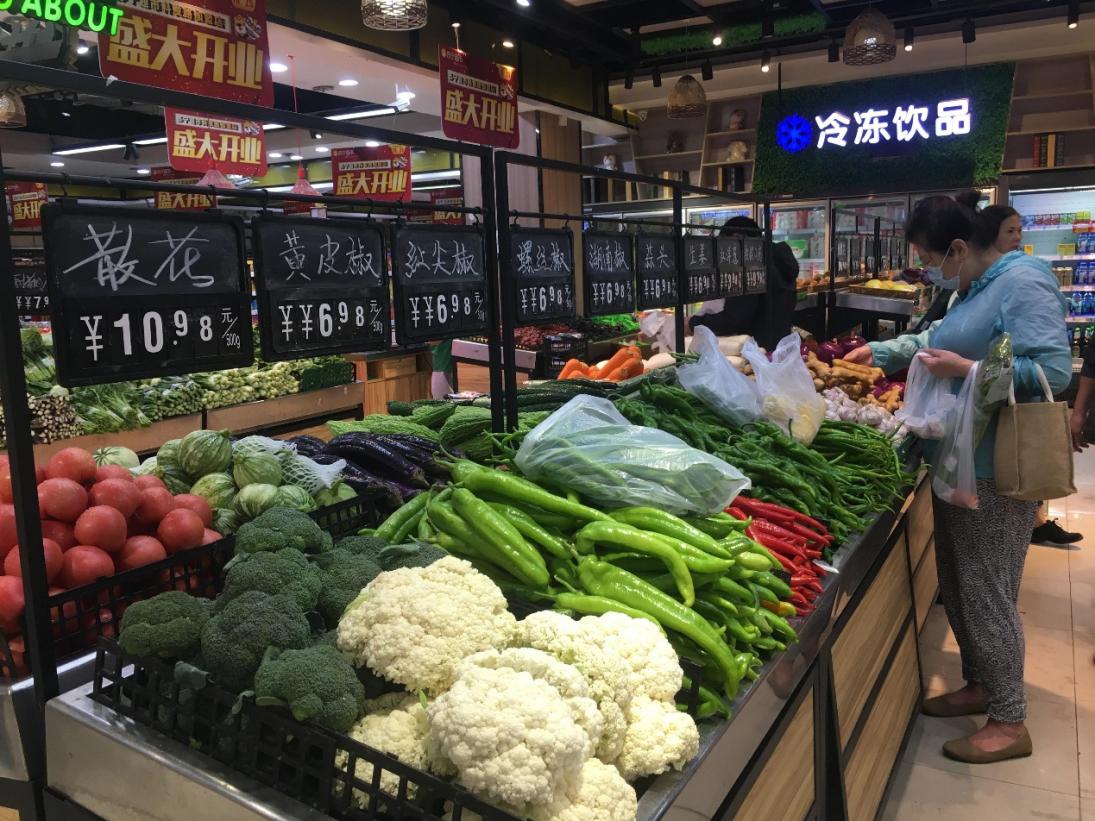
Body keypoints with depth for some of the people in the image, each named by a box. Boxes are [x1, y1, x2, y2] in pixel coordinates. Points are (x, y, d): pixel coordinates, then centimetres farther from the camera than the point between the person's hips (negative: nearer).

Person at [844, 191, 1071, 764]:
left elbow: (1053, 370, -24)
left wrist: (967, 370, -23)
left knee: (987, 595, -1)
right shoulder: (974, 288, 15)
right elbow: (937, 338, 32)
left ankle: (1009, 722, 14)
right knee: (956, 586, 18)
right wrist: (879, 353, 31)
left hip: (995, 474, -10)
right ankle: (980, 685, 35)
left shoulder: (1022, 283, -15)